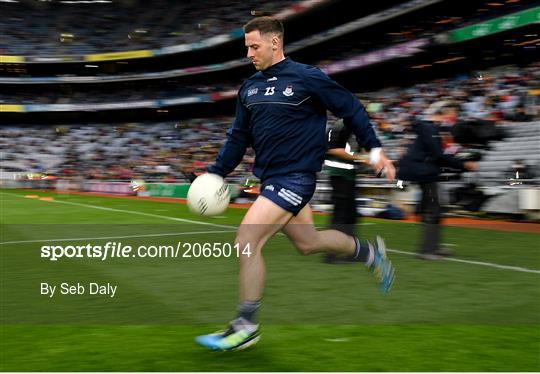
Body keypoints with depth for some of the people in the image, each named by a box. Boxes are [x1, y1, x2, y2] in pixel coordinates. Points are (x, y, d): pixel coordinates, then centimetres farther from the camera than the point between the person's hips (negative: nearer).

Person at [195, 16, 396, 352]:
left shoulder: (307, 78, -9)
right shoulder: (249, 88, 10)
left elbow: (350, 108, -2)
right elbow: (239, 138, 17)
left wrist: (375, 149, -4)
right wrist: (216, 173, 9)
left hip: (295, 176, -8)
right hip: (271, 178, 8)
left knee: (246, 242, -17)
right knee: (307, 242, 17)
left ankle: (245, 327, -4)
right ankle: (370, 252, 40)